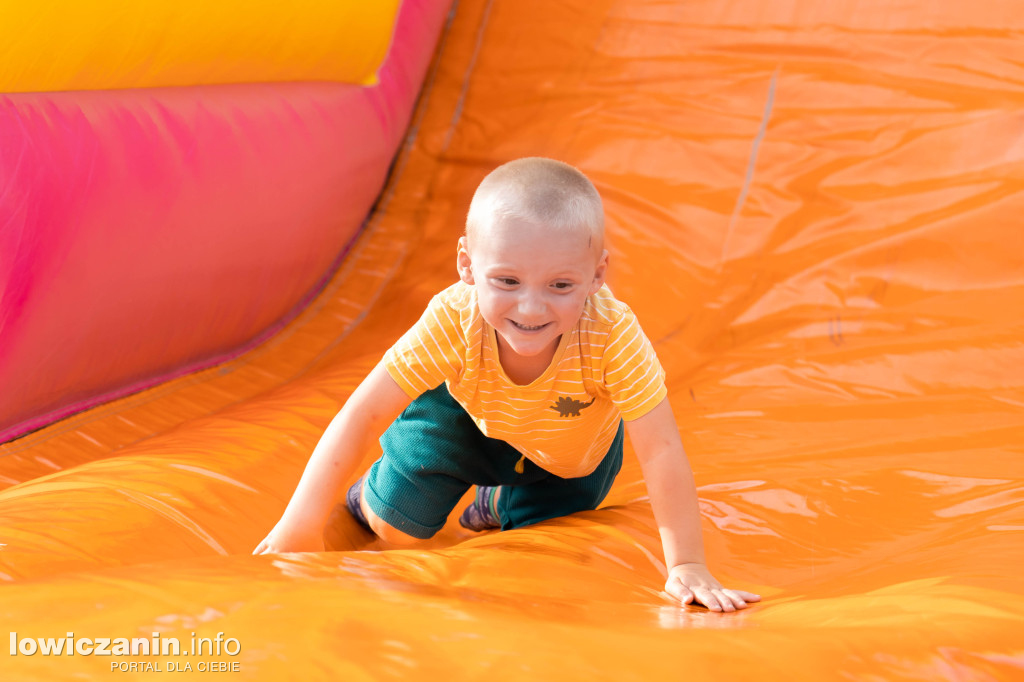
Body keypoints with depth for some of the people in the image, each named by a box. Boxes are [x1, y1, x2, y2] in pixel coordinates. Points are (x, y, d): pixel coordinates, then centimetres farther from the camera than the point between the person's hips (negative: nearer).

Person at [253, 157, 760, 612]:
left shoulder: (612, 334, -44)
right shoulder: (453, 320, -41)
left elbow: (661, 451, -39)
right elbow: (361, 415, -36)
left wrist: (687, 567, -44)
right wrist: (300, 525, -39)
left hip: (574, 450, 1)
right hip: (468, 416, 0)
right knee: (398, 525, -7)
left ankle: (500, 504, 39)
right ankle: (372, 497, 30)